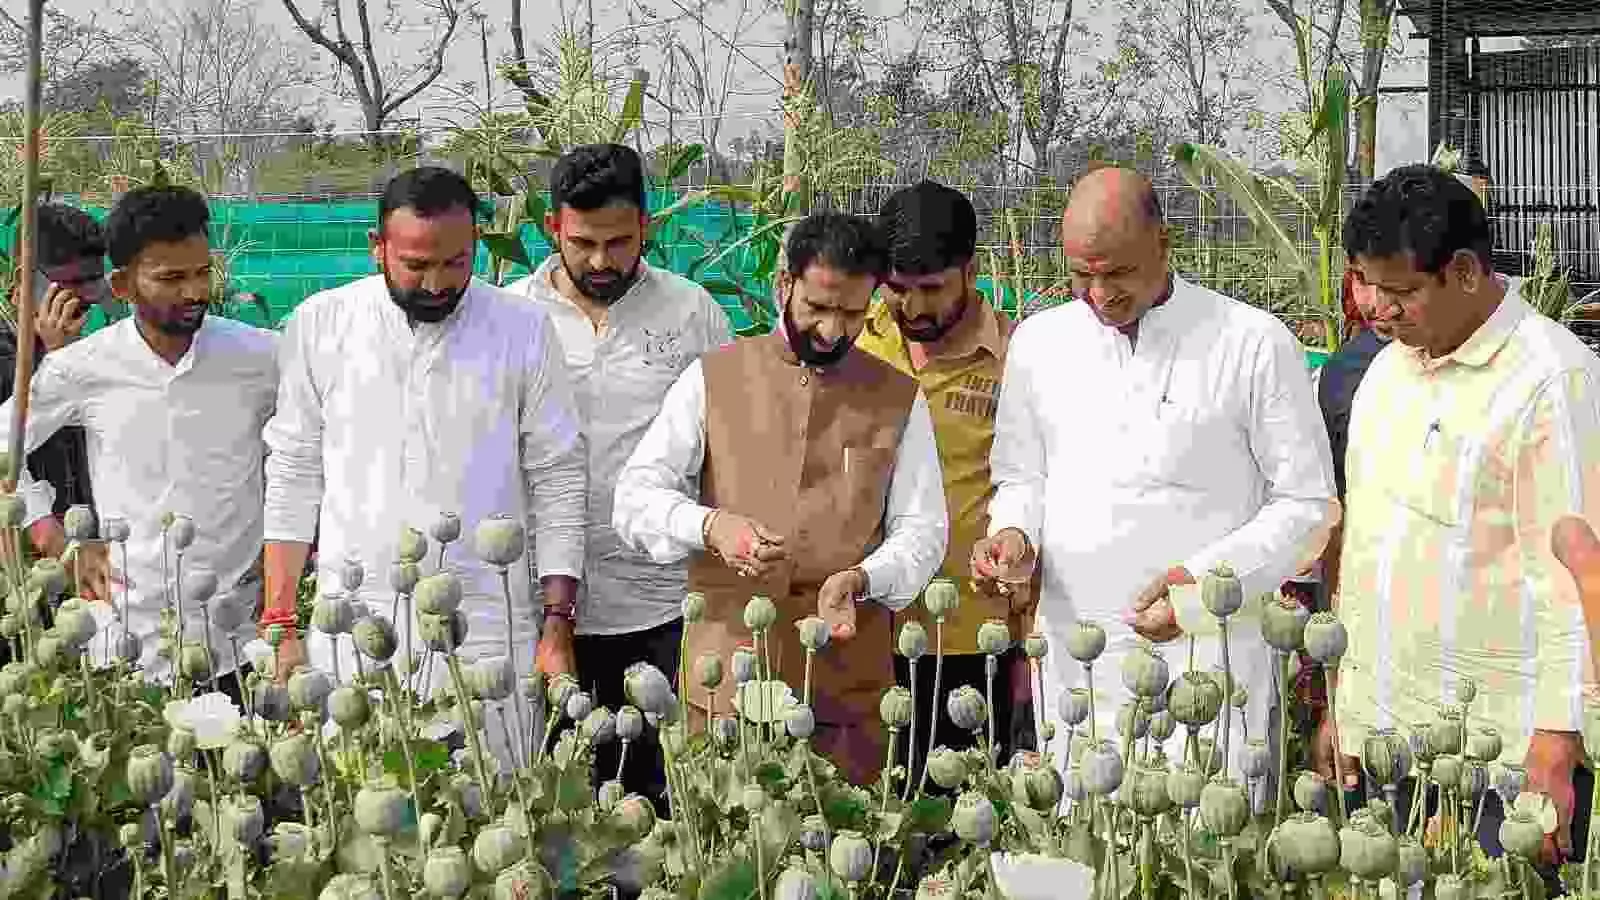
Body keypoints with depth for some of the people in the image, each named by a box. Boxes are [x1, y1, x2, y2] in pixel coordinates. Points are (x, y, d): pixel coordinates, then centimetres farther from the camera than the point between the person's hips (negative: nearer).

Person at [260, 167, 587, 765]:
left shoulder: (522, 330, 2)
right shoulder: (318, 326, 5)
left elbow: (557, 484, 4)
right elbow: (294, 477, 8)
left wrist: (557, 627, -1)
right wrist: (281, 623, 4)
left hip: (488, 637, -1)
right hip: (351, 637, 1)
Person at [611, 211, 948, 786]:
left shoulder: (899, 399, 9)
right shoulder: (713, 379, 6)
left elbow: (922, 530, 7)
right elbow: (635, 498, 1)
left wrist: (861, 578, -14)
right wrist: (711, 525, -20)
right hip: (725, 681, 0)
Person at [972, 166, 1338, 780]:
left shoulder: (1254, 344, -3)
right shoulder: (1038, 343, 10)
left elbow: (1309, 504, 0)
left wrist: (1206, 581, -12)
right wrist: (1014, 533, 0)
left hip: (1202, 660, -3)